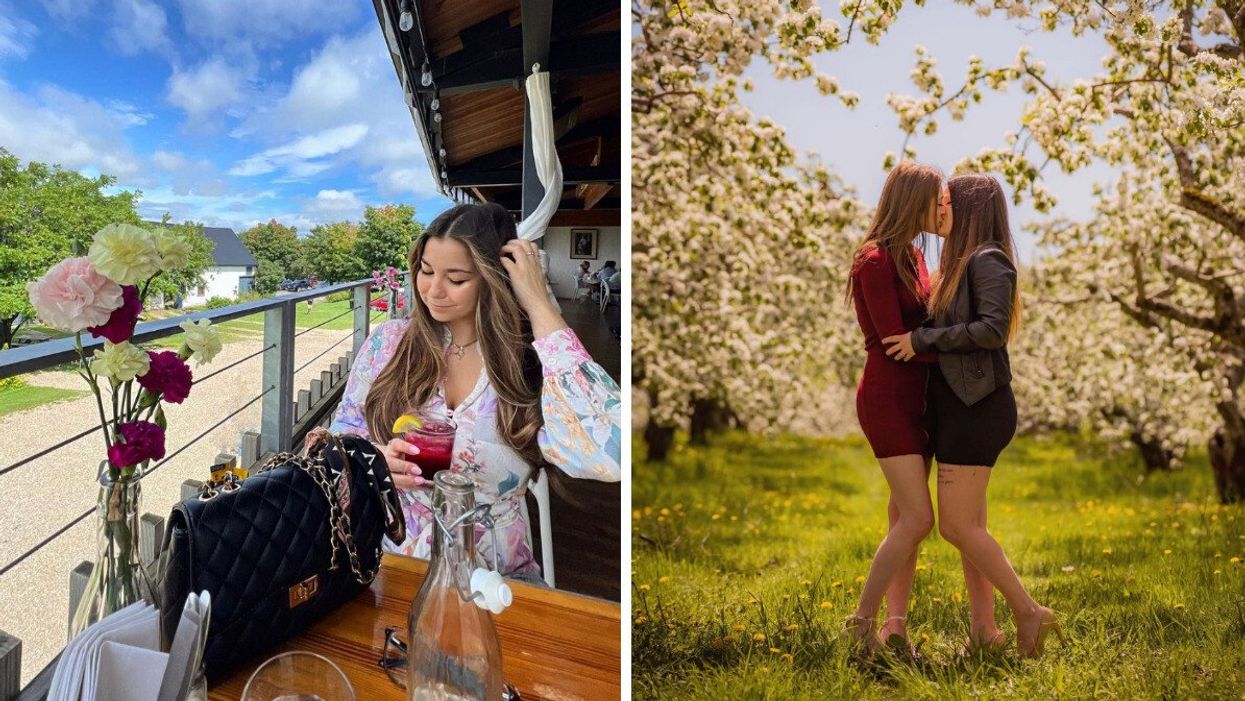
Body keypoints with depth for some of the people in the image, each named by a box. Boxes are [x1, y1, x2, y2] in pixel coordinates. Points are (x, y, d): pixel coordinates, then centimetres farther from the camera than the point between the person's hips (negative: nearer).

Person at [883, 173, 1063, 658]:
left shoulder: (988, 260, -9)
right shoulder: (960, 264, 19)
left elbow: (994, 329, -23)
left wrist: (924, 339, -19)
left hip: (976, 409, -10)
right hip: (958, 409, 10)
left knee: (956, 526, -7)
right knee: (970, 526, 11)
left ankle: (1029, 612, 6)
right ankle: (983, 629, 18)